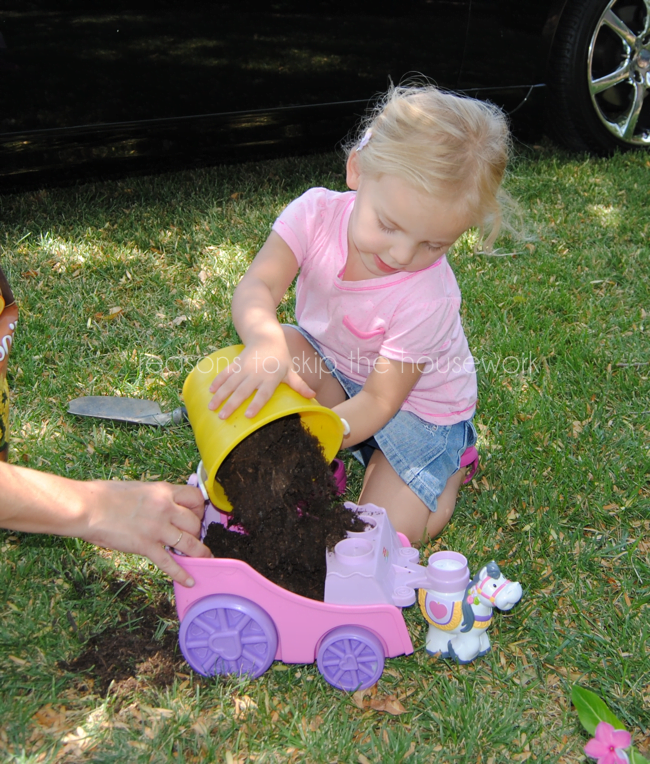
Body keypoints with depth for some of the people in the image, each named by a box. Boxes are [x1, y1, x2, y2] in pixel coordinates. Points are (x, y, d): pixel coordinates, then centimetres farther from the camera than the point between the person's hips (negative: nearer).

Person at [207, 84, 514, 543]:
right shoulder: (317, 213, -24)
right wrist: (265, 341, -59)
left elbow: (379, 400, -27)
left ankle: (448, 466, 14)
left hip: (418, 405, -3)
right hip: (333, 372, 4)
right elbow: (255, 289, -35)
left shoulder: (427, 298, -34)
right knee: (280, 343, -28)